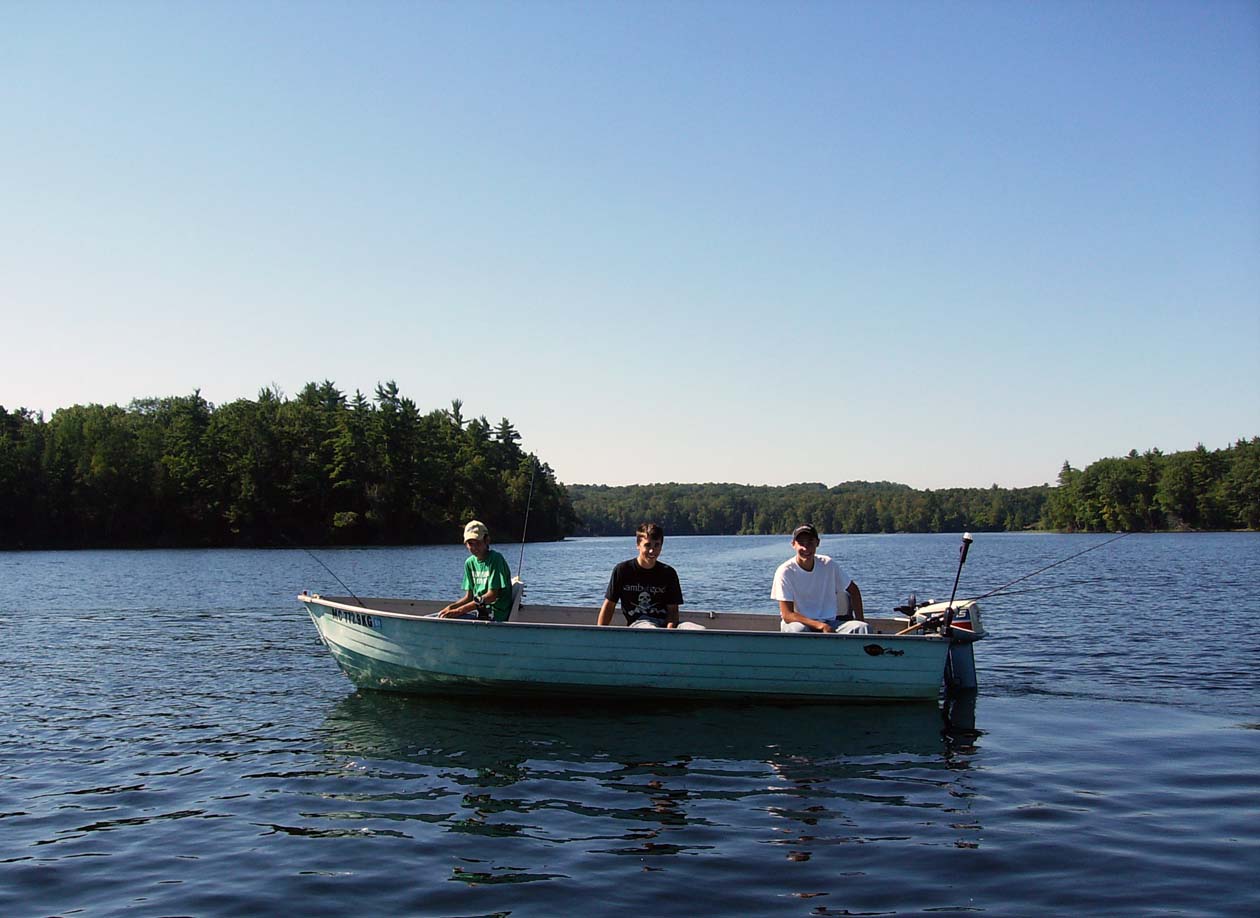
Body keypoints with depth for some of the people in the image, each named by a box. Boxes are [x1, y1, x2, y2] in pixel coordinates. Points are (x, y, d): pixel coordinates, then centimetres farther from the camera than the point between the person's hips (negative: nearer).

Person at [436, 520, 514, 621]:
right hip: (479, 612, 8)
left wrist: (459, 610, -20)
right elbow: (469, 596, 14)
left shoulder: (496, 559, -12)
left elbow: (492, 595, -17)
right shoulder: (470, 563, 11)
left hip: (496, 614, -8)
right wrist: (451, 607, -7)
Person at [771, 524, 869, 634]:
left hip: (830, 624, 4)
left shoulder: (828, 565, 1)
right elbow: (787, 615, -15)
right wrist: (822, 626, -24)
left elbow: (853, 590, 16)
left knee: (864, 628, -21)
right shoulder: (785, 572, -11)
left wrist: (860, 620, 2)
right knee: (798, 629, -39)